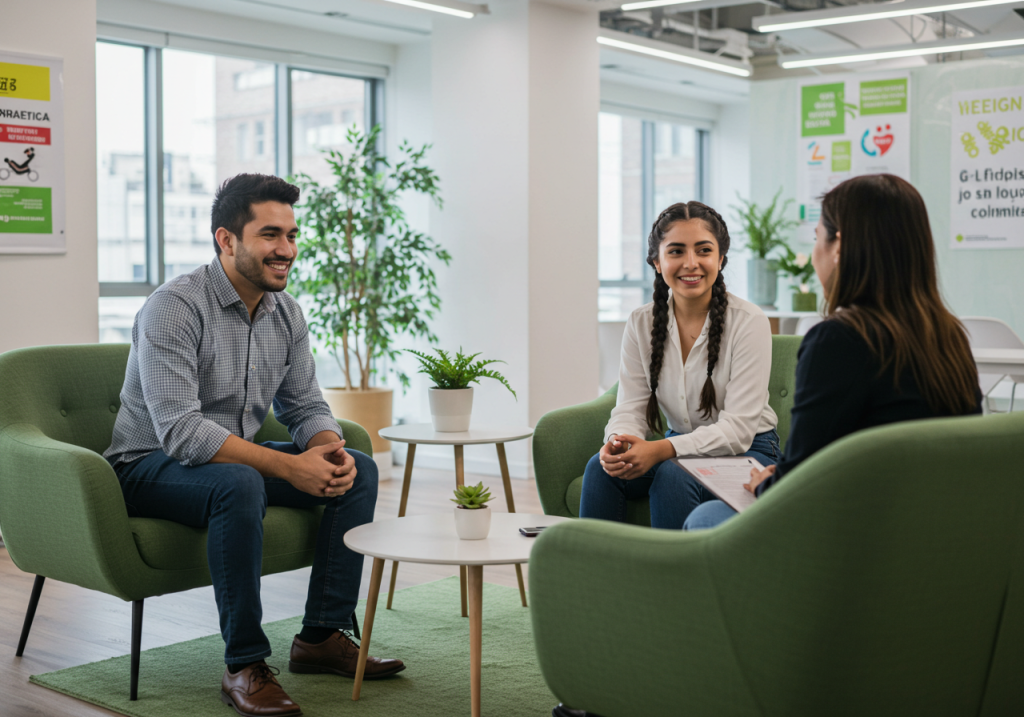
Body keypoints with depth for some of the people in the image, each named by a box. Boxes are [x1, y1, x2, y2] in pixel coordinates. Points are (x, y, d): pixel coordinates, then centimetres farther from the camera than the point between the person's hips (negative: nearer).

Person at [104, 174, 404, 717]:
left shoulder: (285, 311, 2)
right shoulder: (173, 307, -22)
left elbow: (305, 406, 7)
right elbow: (181, 432, -30)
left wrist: (331, 450, -18)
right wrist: (288, 467, -33)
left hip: (236, 457, 8)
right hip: (150, 466, -7)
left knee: (358, 469, -7)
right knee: (238, 484, -38)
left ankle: (322, 635, -3)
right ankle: (244, 666, -27)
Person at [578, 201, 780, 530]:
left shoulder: (749, 322, -14)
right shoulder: (641, 324, 0)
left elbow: (737, 429, -19)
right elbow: (630, 407, -4)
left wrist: (661, 450, -33)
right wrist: (617, 441, -29)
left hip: (747, 453, -4)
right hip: (681, 448, 4)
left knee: (672, 475, -32)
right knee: (602, 465, -22)